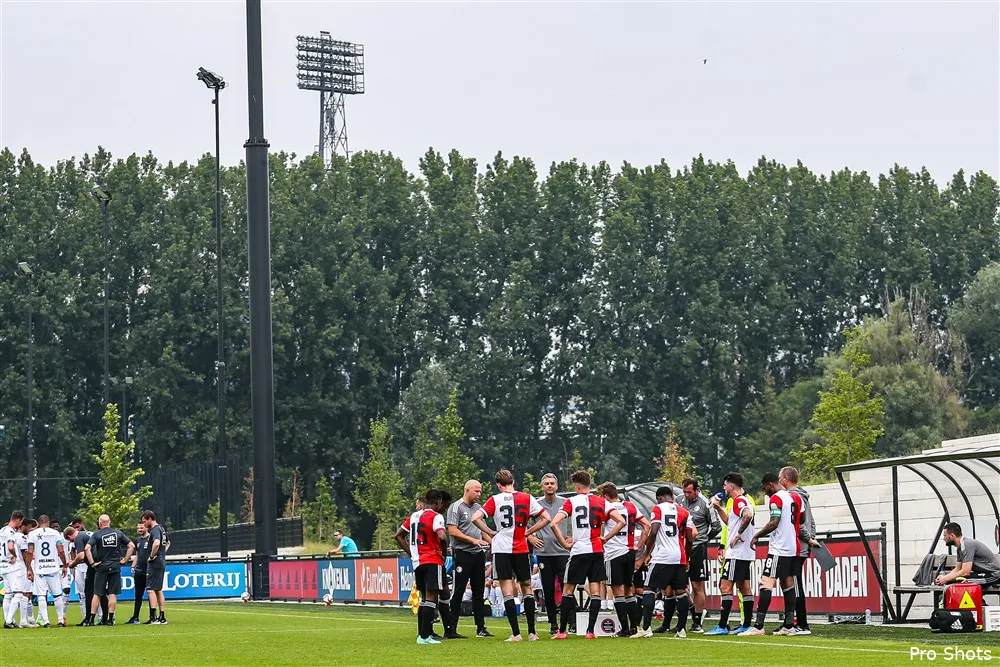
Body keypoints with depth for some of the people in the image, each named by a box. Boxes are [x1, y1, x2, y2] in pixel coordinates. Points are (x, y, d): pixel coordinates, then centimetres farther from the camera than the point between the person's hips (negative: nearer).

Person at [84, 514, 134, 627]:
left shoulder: (97, 535, -3)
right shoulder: (118, 533, 5)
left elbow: (87, 548, -15)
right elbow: (131, 546, 3)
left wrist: (92, 563, -9)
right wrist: (125, 560, 6)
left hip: (101, 567, -2)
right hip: (115, 566, 2)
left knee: (97, 594, 1)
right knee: (112, 594, 4)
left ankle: (91, 619, 1)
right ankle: (110, 619, 1)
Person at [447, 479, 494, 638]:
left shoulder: (478, 508, 17)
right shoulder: (456, 507, -6)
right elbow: (452, 531, -14)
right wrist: (472, 540, -17)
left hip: (478, 553, 7)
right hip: (462, 553, -7)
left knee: (479, 592, 10)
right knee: (458, 591, -6)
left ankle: (481, 628, 15)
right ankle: (451, 629, -4)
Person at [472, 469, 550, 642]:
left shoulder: (494, 500, -2)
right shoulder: (527, 498, 2)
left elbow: (475, 518, -10)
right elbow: (546, 518, 2)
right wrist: (528, 532, 7)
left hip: (502, 549, -2)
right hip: (522, 549, 2)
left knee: (508, 592, -1)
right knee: (527, 588, 13)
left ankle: (516, 633, -8)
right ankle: (531, 632, 11)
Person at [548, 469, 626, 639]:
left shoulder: (571, 502, -2)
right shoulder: (601, 502, 6)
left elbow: (554, 524, -12)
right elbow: (621, 521, -1)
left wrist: (565, 543, -5)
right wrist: (605, 538, 3)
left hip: (579, 551, -2)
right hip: (597, 551, 3)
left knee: (568, 590, 7)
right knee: (595, 591, 5)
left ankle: (562, 631, 7)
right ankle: (590, 630, -1)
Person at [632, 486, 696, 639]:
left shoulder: (657, 509, 0)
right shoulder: (683, 512, 12)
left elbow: (653, 532, -10)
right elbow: (691, 536, 10)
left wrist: (647, 553, 2)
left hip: (661, 557, -4)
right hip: (680, 557, 4)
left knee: (649, 590, -2)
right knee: (680, 592, 9)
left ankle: (646, 628, -12)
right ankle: (681, 629, 8)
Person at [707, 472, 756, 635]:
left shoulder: (739, 500, -13)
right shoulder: (745, 500, 18)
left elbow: (748, 516, -34)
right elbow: (729, 522, 29)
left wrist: (739, 534, -23)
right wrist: (718, 508, 20)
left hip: (736, 553, -10)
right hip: (746, 553, 10)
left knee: (726, 587, -9)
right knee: (744, 588, 11)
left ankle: (722, 626, -12)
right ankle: (746, 625, 13)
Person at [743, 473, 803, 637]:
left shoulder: (775, 498, -11)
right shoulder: (795, 497, 14)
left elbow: (774, 522, -19)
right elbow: (802, 520, 22)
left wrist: (757, 536, -11)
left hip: (778, 548, -9)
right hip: (793, 548, 9)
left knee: (766, 584, -10)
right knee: (788, 585, 10)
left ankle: (758, 626, -16)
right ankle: (788, 626, 9)